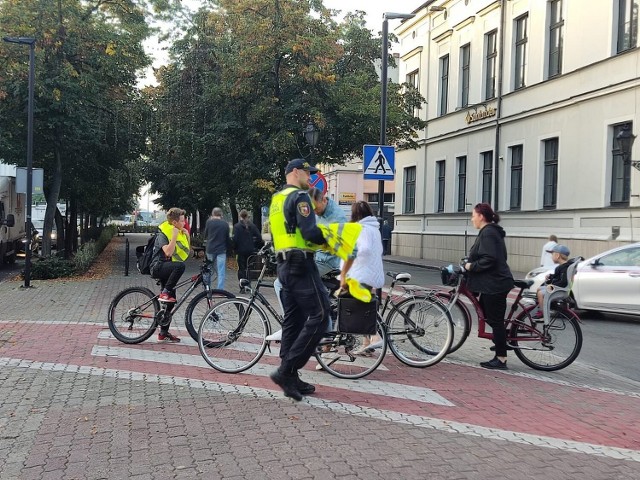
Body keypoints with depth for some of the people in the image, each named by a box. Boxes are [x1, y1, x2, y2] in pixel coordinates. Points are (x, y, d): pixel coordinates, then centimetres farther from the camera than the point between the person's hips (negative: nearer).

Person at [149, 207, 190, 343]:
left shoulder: (179, 232, 11)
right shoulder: (163, 234, -12)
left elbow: (185, 252, 13)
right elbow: (168, 252, -27)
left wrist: (187, 236, 2)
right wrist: (174, 236, -23)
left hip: (168, 270, 8)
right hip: (159, 267, -8)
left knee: (171, 301, 7)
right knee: (180, 266, -37)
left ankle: (164, 333, 15)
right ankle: (165, 293, -23)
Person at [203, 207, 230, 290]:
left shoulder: (209, 222, -4)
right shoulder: (225, 224, -2)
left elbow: (205, 235, 5)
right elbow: (228, 238, 5)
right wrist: (227, 247, 20)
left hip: (210, 249, 1)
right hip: (221, 250, -1)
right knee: (221, 271, -2)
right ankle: (220, 289, -6)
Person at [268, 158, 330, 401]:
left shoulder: (276, 199, 19)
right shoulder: (299, 197, -10)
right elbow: (310, 232, -21)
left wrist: (319, 240, 16)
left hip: (284, 264, 10)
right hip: (301, 264, -10)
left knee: (293, 321, 10)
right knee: (319, 317, -7)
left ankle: (291, 380, 13)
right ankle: (286, 370, -10)